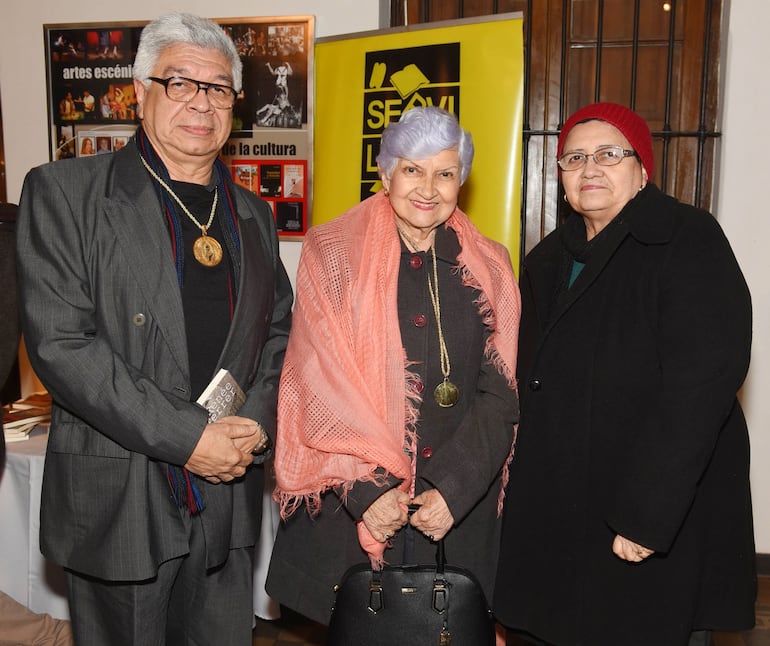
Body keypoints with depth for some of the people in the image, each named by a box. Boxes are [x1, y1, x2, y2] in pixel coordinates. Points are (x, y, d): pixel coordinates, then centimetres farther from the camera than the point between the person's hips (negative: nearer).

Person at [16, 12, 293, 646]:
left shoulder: (253, 214, 10)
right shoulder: (64, 191, -5)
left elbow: (280, 333, 12)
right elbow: (59, 341, -14)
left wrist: (257, 425, -6)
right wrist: (185, 437, -18)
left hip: (228, 496, 4)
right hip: (117, 499, -4)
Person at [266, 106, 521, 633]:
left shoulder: (489, 269, 4)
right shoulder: (333, 253, -2)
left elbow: (499, 393, -1)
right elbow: (319, 384, -8)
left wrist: (454, 490, -11)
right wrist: (365, 488, -15)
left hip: (457, 507, 2)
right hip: (347, 502, -1)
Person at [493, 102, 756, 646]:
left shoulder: (688, 241, -11)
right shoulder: (548, 260, 11)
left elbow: (702, 384, -20)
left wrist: (648, 514, -24)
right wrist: (516, 488, 7)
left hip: (664, 523, -6)